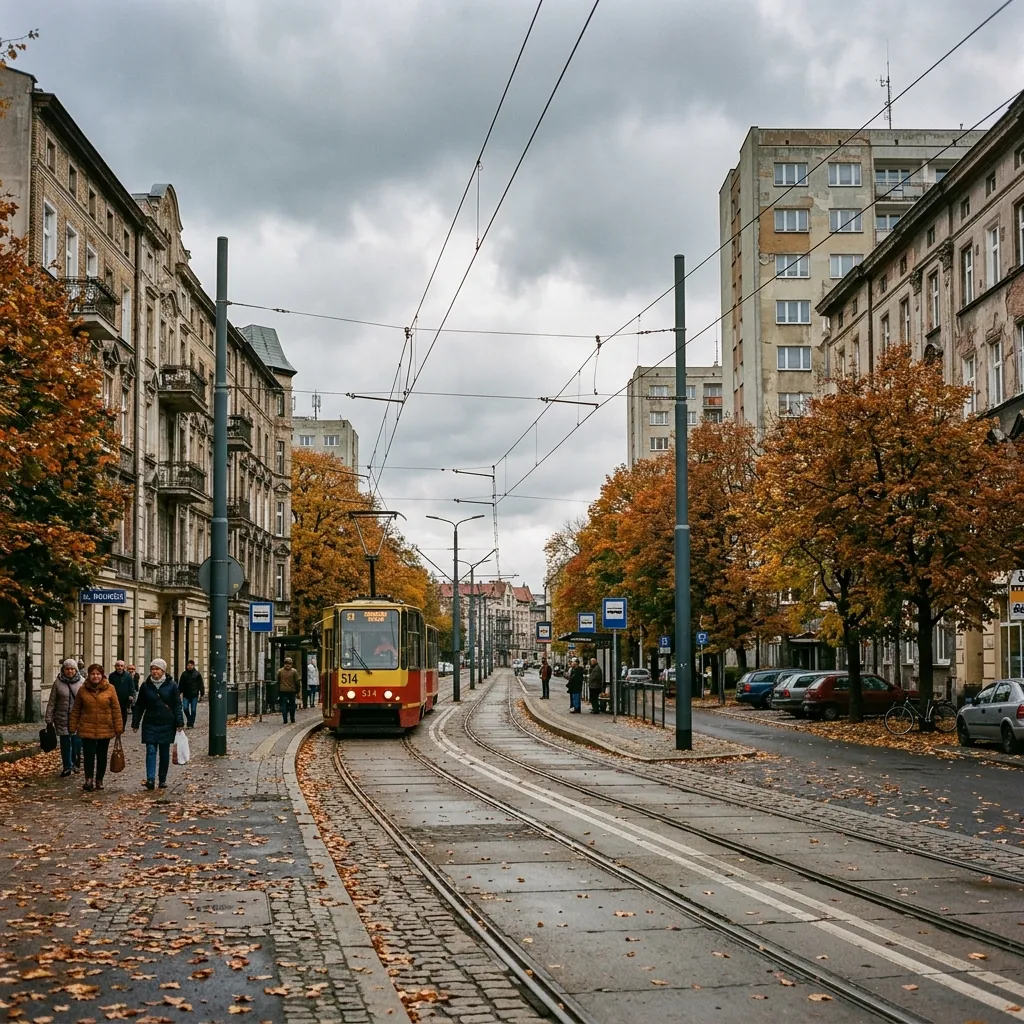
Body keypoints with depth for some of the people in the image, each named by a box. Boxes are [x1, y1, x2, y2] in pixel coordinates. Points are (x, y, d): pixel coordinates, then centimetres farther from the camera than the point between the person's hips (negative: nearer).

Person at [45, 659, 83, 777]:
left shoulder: (82, 682, -1)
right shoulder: (58, 683, 1)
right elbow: (51, 702, 4)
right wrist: (49, 720, 2)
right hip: (62, 719, 1)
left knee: (77, 741, -9)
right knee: (65, 743, 8)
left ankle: (76, 762, 14)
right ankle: (66, 767, 20)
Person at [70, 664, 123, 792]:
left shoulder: (110, 689, -2)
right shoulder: (83, 690, 3)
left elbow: (116, 709, -1)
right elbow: (76, 710, 8)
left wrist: (118, 728, -4)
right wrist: (73, 727, 4)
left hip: (105, 729, 0)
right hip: (87, 729, 0)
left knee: (102, 756, 10)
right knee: (89, 755, -9)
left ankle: (99, 780, 21)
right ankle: (89, 780, -10)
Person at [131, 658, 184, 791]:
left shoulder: (172, 685, -1)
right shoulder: (145, 686, 4)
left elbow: (177, 705, -2)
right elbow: (139, 706, 9)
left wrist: (180, 723, -8)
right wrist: (135, 724, 6)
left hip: (167, 724, -1)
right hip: (150, 724, 1)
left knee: (164, 752, 6)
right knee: (151, 751, -9)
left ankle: (163, 780, 15)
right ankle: (150, 779, -16)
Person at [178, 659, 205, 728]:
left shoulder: (197, 674, 1)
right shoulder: (184, 674, 6)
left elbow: (201, 685, 2)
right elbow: (180, 685, 9)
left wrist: (201, 694, -2)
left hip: (194, 695, -1)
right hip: (186, 695, 1)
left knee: (193, 710, 1)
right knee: (185, 708, -6)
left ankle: (191, 723, 9)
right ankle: (190, 721, 17)